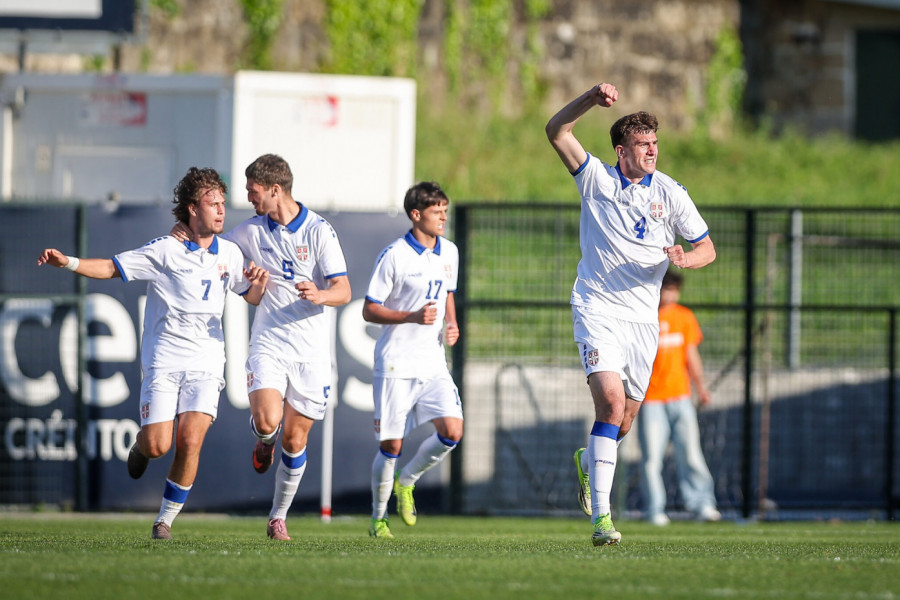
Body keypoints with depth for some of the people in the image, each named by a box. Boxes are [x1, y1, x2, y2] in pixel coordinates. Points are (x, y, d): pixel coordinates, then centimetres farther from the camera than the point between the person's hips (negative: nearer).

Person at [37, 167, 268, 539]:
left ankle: (165, 520, 1)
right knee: (158, 446, -11)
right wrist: (67, 262, -16)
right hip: (163, 361, -2)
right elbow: (111, 268, -1)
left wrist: (258, 282, -1)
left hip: (206, 364, 2)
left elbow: (252, 297, 23)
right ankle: (141, 445, 28)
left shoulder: (229, 254, 9)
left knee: (190, 442, -14)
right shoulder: (165, 250, -4)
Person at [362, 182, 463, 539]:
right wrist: (412, 317, -22)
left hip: (433, 362, 5)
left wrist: (452, 326, 6)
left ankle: (407, 481, 14)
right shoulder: (394, 256, -10)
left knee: (452, 431, -12)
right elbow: (369, 310, -8)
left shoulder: (449, 252, 8)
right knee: (391, 445, -2)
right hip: (396, 362, -5)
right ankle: (378, 518, 16)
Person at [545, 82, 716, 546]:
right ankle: (601, 517, -26)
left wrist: (684, 259, -15)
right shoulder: (596, 178, -1)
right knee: (611, 401, -23)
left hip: (643, 317, 3)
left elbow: (707, 249, 7)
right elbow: (556, 131, -9)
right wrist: (591, 98, -23)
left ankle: (587, 461, 46)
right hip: (597, 311, -3)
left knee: (622, 423, 8)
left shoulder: (670, 193, 2)